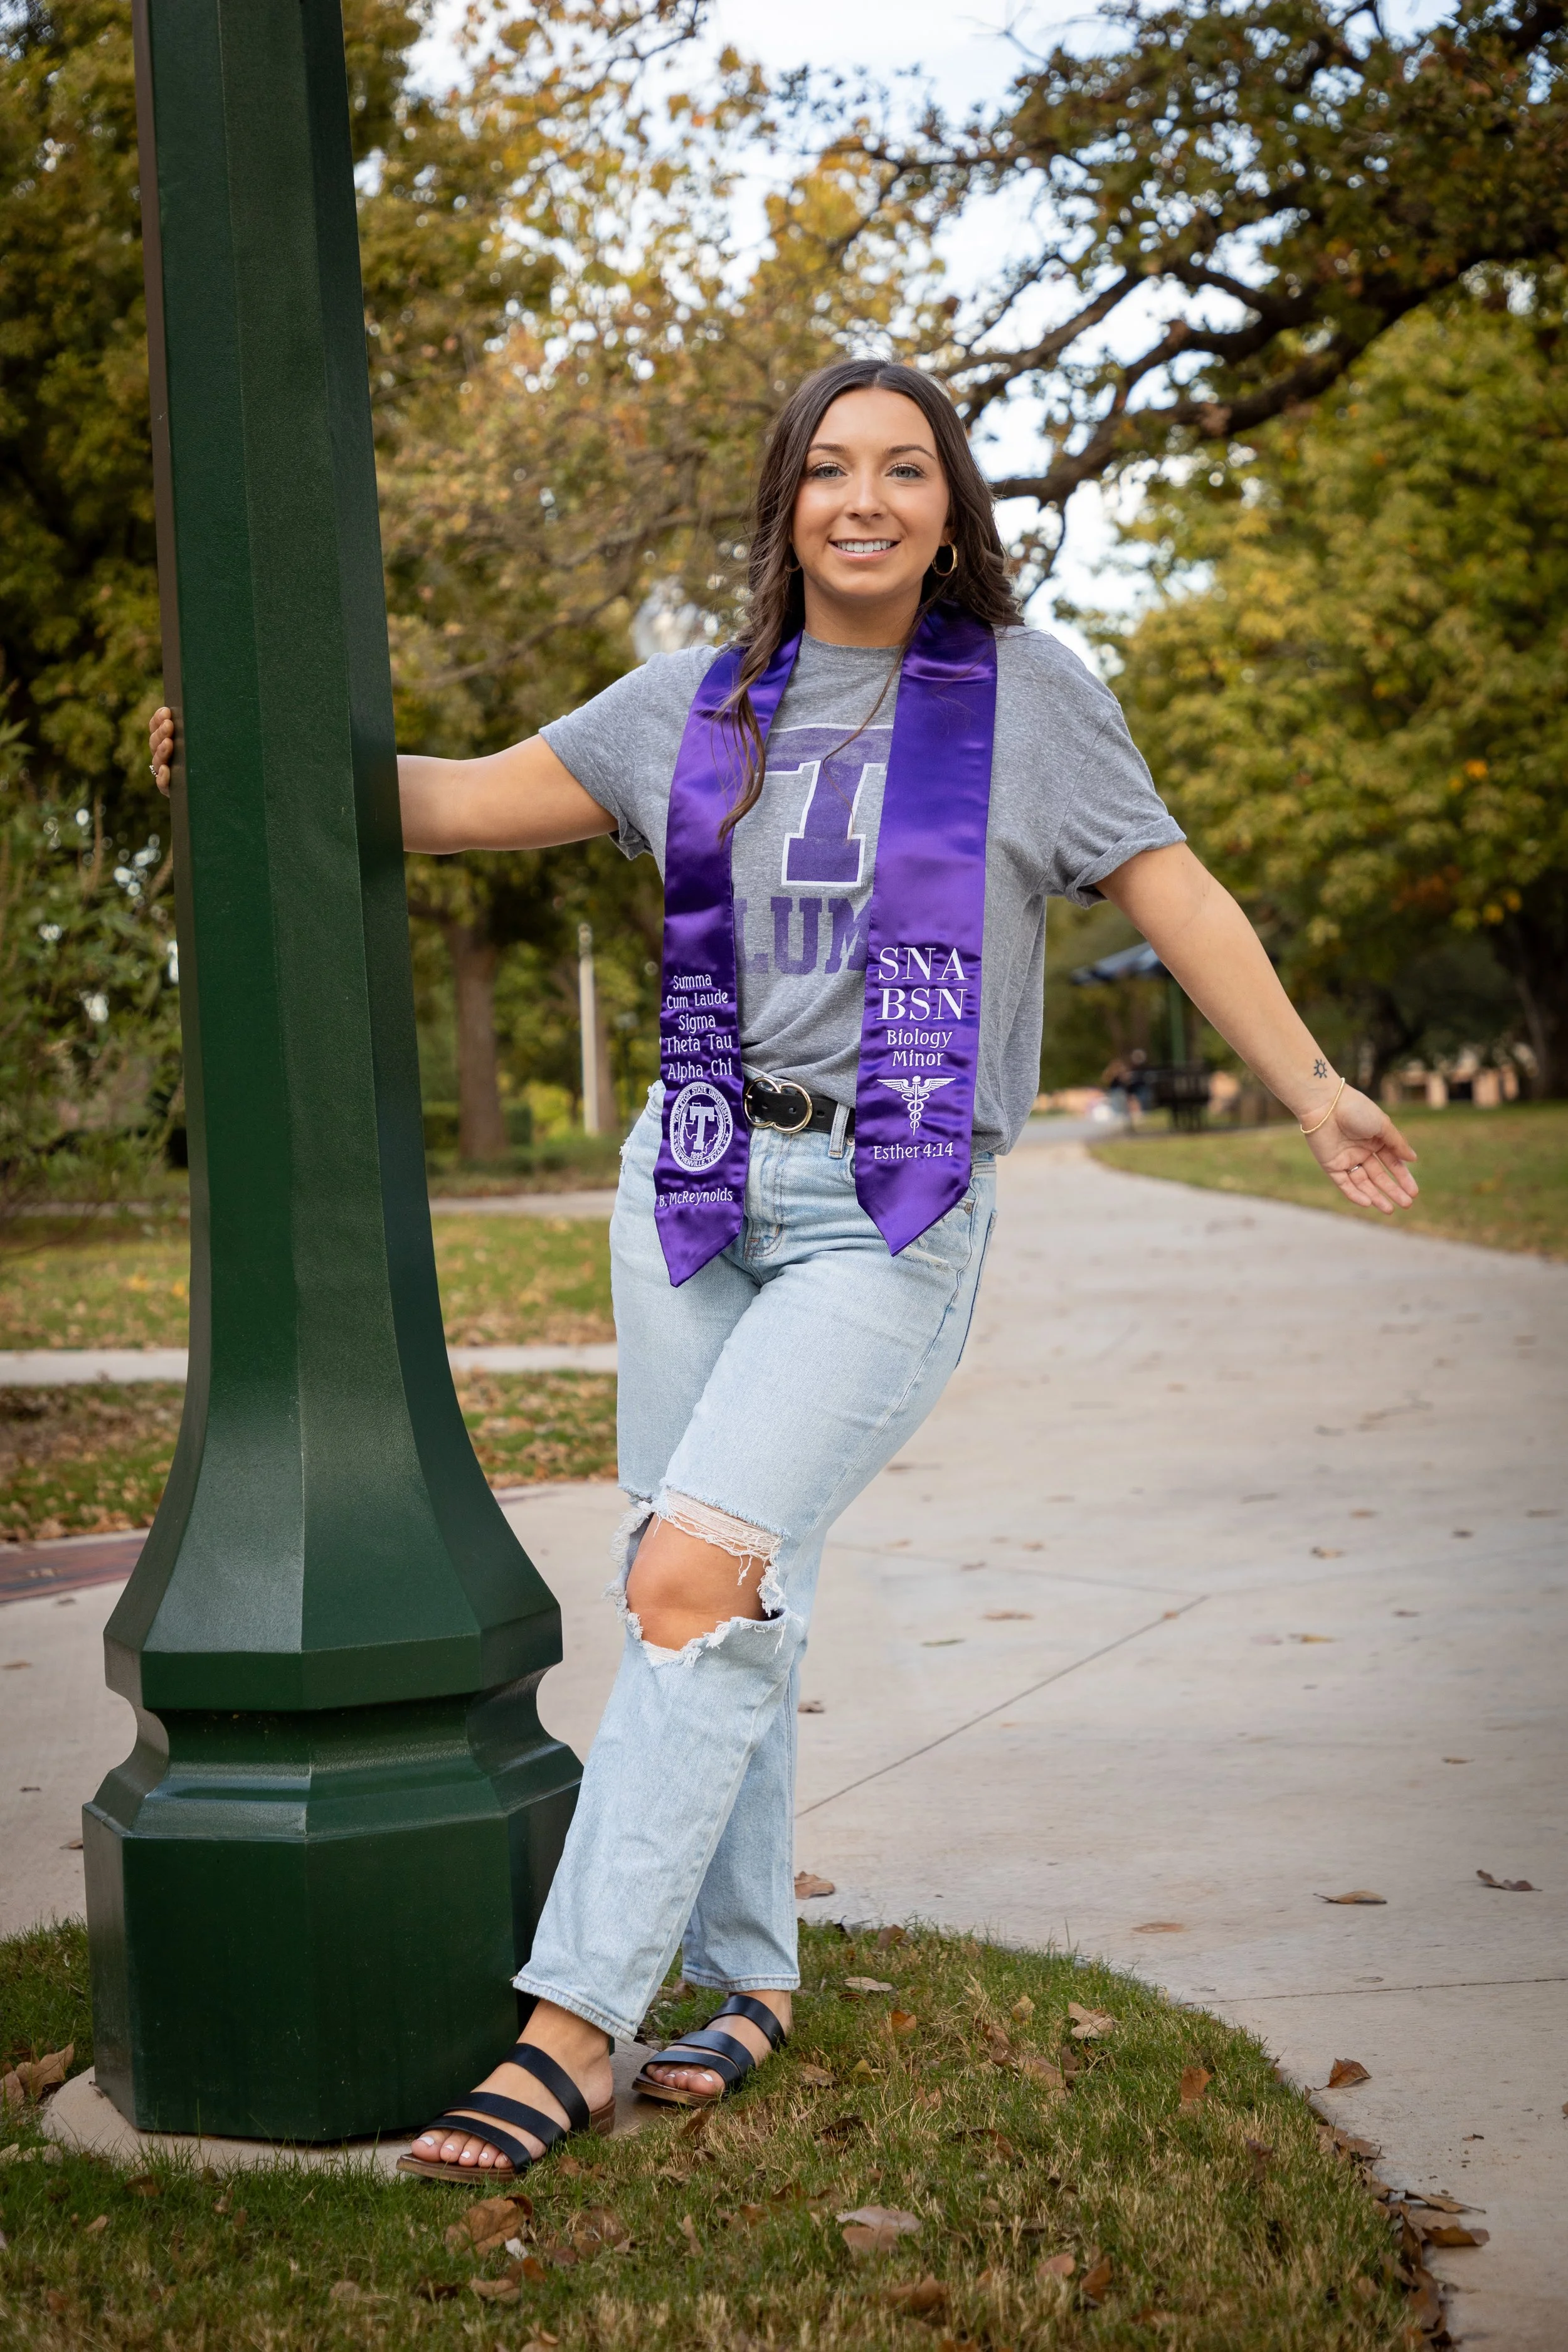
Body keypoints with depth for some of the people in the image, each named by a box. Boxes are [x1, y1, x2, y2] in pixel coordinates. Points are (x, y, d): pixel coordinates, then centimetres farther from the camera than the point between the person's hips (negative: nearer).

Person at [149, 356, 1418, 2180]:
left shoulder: (1026, 693, 5)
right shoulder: (698, 708, 12)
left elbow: (1178, 899, 6)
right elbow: (466, 800, 14)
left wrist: (1314, 1093, 1)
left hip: (895, 1219, -4)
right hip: (698, 1186, 4)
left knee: (692, 1581, -18)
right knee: (736, 1604, 7)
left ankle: (573, 2025, -14)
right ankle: (745, 1980, 23)